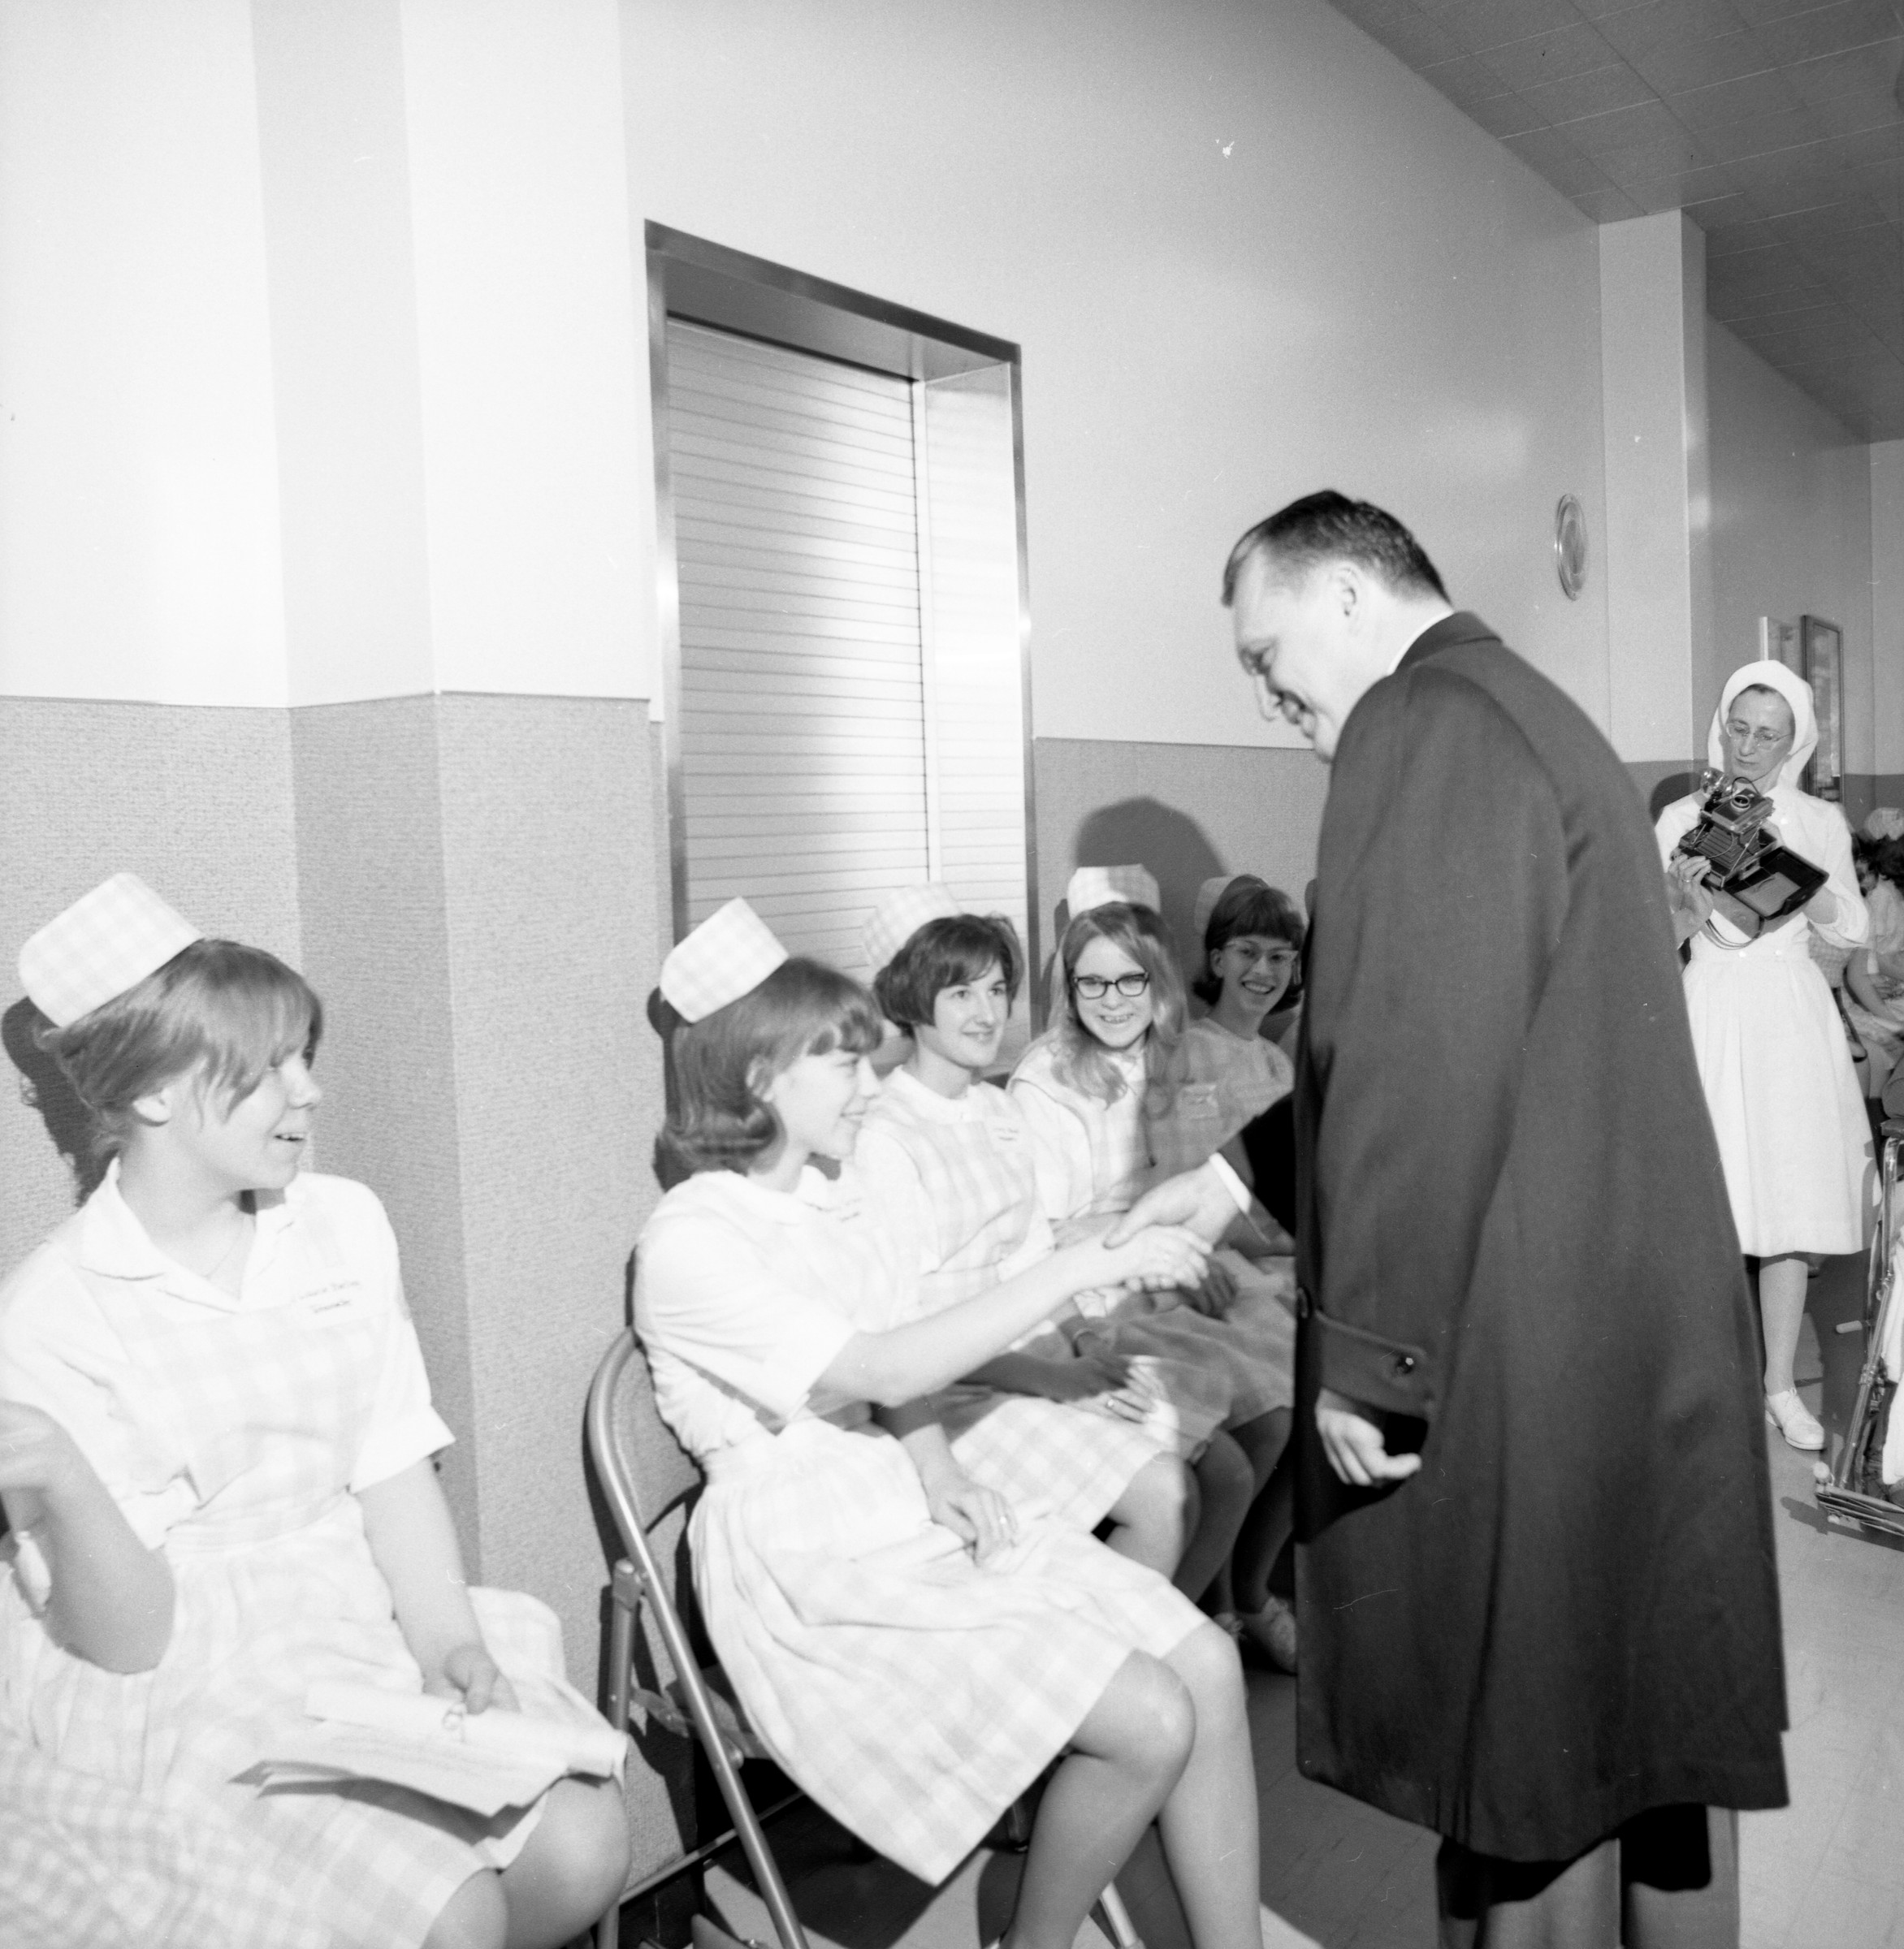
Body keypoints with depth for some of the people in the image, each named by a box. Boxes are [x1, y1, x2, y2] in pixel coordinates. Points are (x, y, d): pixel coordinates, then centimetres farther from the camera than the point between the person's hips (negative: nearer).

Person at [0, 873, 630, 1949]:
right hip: (177, 1688, -4)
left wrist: (446, 1636, -11)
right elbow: (130, 1640, -13)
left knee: (584, 1842, -15)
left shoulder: (346, 1225, 3)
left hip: (368, 1618, 5)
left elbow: (392, 1468, 5)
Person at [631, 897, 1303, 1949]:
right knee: (1147, 1721, -17)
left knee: (1207, 1665, -7)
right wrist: (1082, 1264, -23)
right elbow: (883, 1371, -25)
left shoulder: (834, 1195, 10)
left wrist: (944, 1481, -4)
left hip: (914, 1517, 8)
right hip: (813, 1574, -8)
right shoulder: (691, 1240, -16)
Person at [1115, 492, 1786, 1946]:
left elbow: (1426, 1066, -23)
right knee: (1645, 1714, 20)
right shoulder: (1537, 715, 16)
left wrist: (1364, 1348, -18)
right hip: (1647, 1329, 9)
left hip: (1524, 1348, -9)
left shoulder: (1427, 726, -15)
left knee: (1528, 1738, 6)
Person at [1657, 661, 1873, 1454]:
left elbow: (1849, 929, 3)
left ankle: (1781, 1383, 14)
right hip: (1711, 1010, -1)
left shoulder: (1820, 822, 8)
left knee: (1792, 1200, 2)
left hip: (1792, 1014, 1)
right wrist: (1691, 904, -18)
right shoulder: (1682, 819, 4)